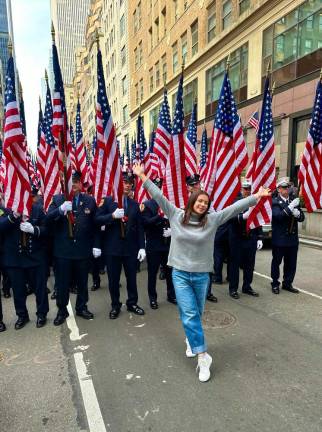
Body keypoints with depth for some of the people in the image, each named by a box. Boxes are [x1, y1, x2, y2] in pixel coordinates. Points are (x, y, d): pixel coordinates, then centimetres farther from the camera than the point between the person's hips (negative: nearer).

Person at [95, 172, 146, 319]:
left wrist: (142, 247, -1)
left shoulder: (134, 204, 8)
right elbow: (97, 220, -7)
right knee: (113, 279, 9)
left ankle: (132, 303, 30)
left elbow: (139, 227, 6)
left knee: (132, 278, 12)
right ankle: (115, 306, 26)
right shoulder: (107, 201, 1)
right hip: (112, 247, -2)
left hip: (131, 248, 2)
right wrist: (113, 216, -22)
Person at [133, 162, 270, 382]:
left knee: (196, 315, 16)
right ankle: (203, 356, 8)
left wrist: (257, 196, -8)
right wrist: (143, 176, -3)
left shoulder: (212, 219, -4)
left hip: (201, 275, 1)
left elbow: (235, 207, -6)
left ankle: (191, 340, 45)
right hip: (180, 274, -1)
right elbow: (159, 196, -4)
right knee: (189, 315, -5)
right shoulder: (176, 215, -4)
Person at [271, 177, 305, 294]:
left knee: (291, 263, 11)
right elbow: (277, 216, -20)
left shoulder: (294, 201, 11)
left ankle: (287, 284, 26)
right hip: (279, 239, -5)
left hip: (293, 239, 5)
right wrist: (290, 207, -26)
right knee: (276, 262, 7)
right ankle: (275, 284, 20)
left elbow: (302, 218, 7)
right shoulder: (274, 202, -6)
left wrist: (297, 213, -14)